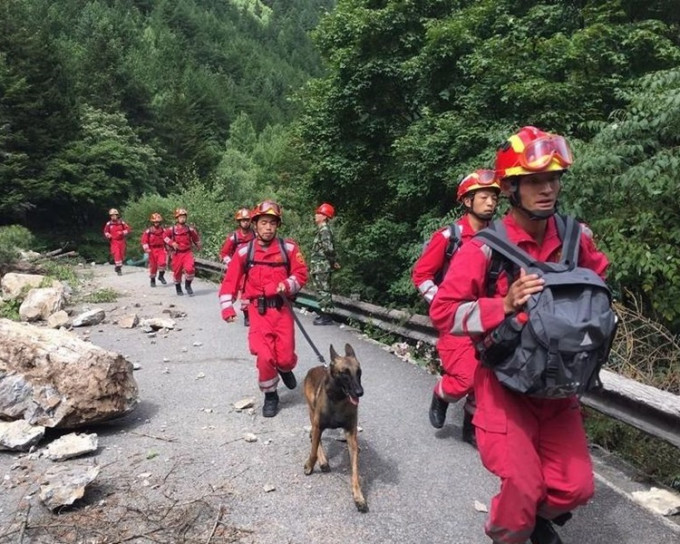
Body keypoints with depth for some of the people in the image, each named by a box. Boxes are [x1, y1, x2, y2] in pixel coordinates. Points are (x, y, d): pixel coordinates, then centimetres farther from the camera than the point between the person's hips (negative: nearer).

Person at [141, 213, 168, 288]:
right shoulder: (148, 231, -4)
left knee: (162, 262, -22)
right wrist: (146, 249, -18)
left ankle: (161, 276, 0)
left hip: (161, 249, 1)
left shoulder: (163, 230, 3)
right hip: (152, 250, -1)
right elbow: (144, 241, -6)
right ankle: (152, 280, 24)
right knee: (153, 265, 6)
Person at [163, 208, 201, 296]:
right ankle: (178, 287, 33)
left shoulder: (190, 229, 0)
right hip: (177, 253, 0)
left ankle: (188, 285, 4)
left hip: (187, 252, 0)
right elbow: (165, 236, 5)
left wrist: (198, 246, 28)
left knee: (190, 268, -21)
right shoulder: (172, 229, -4)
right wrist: (172, 243, -10)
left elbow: (196, 238, 16)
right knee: (177, 271, 7)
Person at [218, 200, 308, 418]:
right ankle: (270, 395, 16)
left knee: (285, 357, 0)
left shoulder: (289, 248, -1)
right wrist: (227, 306, -7)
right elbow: (230, 280, 3)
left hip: (282, 308, 1)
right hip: (258, 310, 0)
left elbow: (301, 274, 1)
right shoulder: (244, 251, 0)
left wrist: (287, 285, -19)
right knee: (265, 356, -10)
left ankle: (285, 369, 39)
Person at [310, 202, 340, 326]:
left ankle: (326, 316, -1)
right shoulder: (321, 229, 16)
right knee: (321, 290, 16)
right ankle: (323, 313, 25)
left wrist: (333, 261, -12)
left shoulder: (324, 230, -15)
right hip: (319, 267, 10)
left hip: (322, 267, -10)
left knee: (323, 291, -5)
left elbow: (329, 248, -23)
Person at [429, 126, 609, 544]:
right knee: (523, 487, -6)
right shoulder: (485, 248, -17)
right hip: (506, 381, -4)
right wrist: (504, 305, -28)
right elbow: (443, 312, -18)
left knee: (576, 487, 6)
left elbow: (599, 282, 19)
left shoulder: (576, 238, -3)